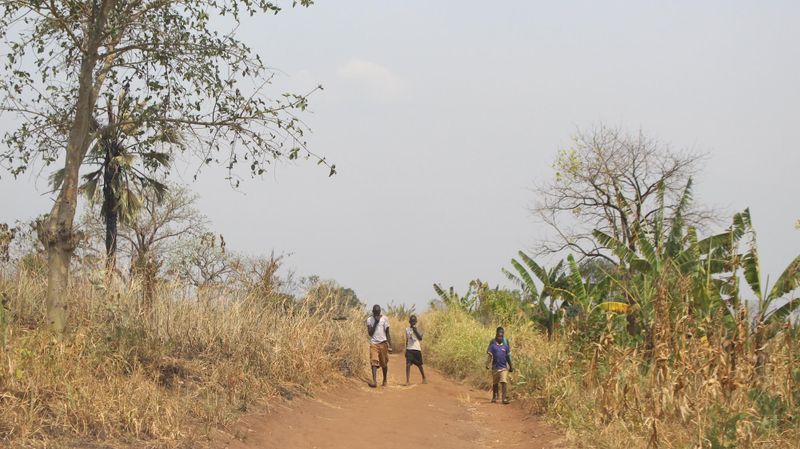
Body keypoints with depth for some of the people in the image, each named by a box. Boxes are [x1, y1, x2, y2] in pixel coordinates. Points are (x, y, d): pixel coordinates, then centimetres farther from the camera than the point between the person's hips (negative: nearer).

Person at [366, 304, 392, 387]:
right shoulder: (369, 320, 2)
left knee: (384, 363, 8)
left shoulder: (384, 319, 1)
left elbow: (387, 333, 4)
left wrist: (390, 345, 0)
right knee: (374, 362, -14)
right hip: (373, 344, 0)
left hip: (383, 343, 0)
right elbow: (370, 333, -6)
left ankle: (385, 380, 27)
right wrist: (375, 322, -13)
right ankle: (374, 381, -23)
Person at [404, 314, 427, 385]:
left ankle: (424, 378, 31)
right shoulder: (407, 329, 9)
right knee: (408, 364, -13)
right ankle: (407, 381, -14)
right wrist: (406, 350, 15)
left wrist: (415, 330, -19)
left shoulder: (417, 329, -1)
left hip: (417, 349, -2)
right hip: (409, 349, 2)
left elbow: (420, 338, -16)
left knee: (419, 365, 10)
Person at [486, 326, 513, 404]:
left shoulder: (505, 346, 3)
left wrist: (511, 367, 13)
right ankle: (494, 397, 28)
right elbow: (490, 356, -4)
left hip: (504, 367, 0)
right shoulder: (493, 345, -1)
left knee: (504, 383, -12)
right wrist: (488, 364, -16)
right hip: (495, 367, 0)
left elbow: (508, 357, 9)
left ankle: (505, 398, -15)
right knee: (495, 383, 12)